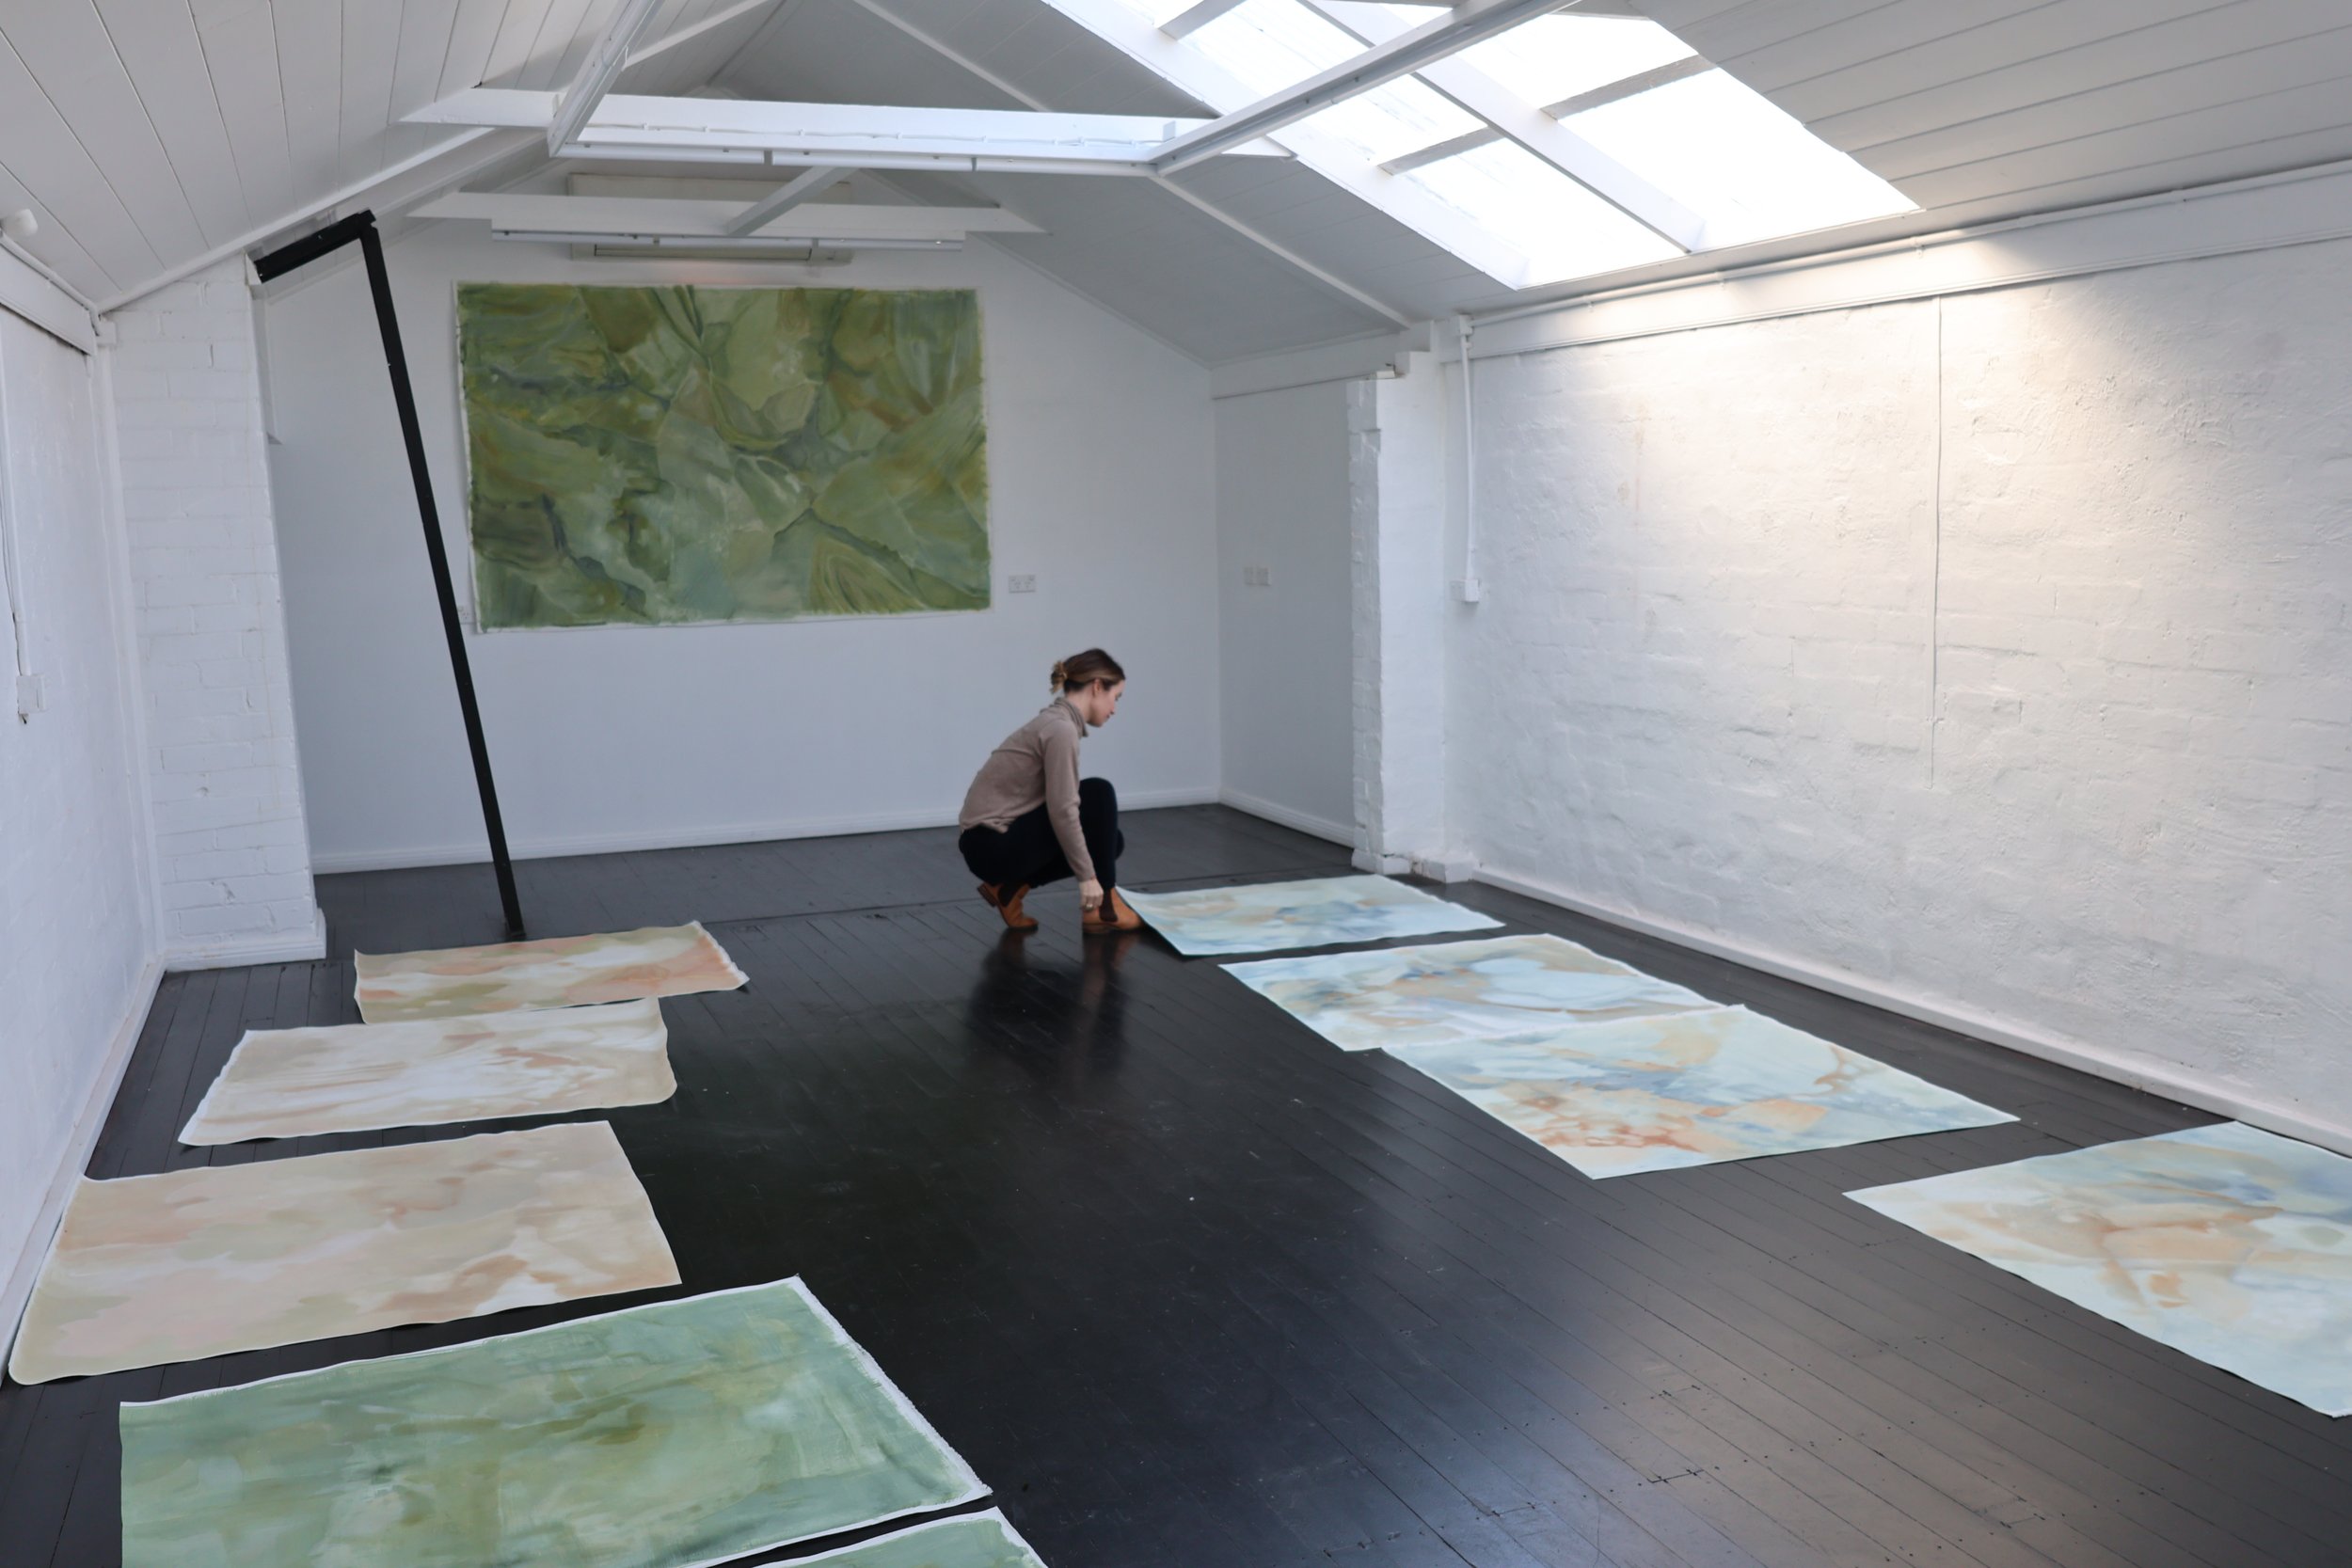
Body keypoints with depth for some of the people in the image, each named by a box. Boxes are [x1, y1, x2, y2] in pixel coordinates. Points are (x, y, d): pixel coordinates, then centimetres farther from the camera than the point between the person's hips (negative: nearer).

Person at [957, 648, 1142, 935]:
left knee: (1108, 840, 13)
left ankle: (1009, 887, 10)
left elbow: (1061, 806, 24)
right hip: (992, 845, -10)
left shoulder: (1058, 722, 13)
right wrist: (1087, 876, -16)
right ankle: (1104, 906, -2)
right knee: (1099, 795, -11)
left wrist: (1091, 870, 29)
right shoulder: (1062, 729, -17)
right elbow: (1062, 812, -22)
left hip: (1002, 838, 10)